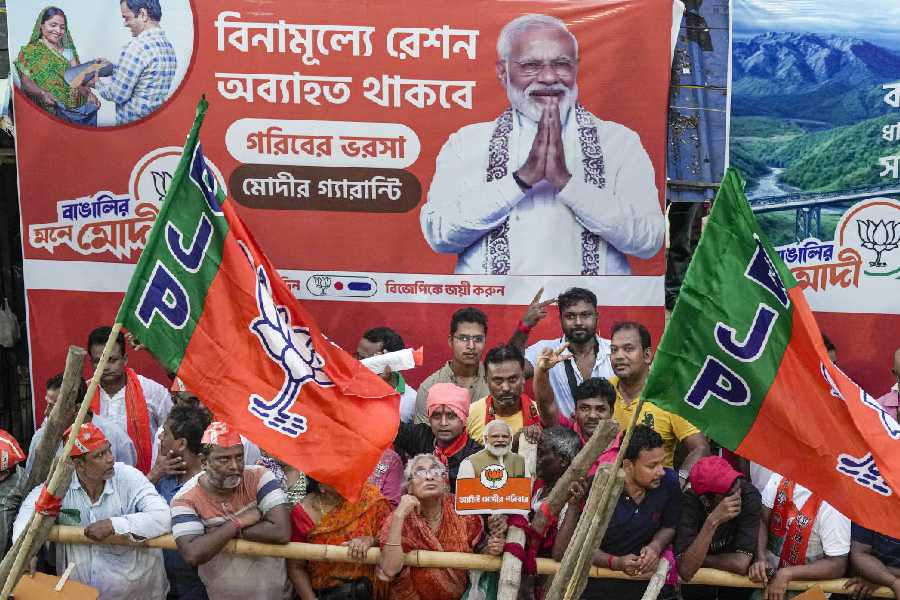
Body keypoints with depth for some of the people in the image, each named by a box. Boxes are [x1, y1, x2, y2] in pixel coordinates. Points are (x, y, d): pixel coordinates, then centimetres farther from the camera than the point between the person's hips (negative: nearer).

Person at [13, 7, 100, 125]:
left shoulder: (67, 51, 22)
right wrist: (42, 94, -21)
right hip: (52, 108, -4)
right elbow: (26, 80, -1)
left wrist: (88, 93, -7)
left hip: (76, 105, 4)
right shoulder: (30, 51, 9)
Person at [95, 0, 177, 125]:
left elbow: (117, 95, -16)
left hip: (133, 124, -8)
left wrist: (98, 81, 0)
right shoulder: (167, 44, 6)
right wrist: (111, 67, 19)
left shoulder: (137, 47, -20)